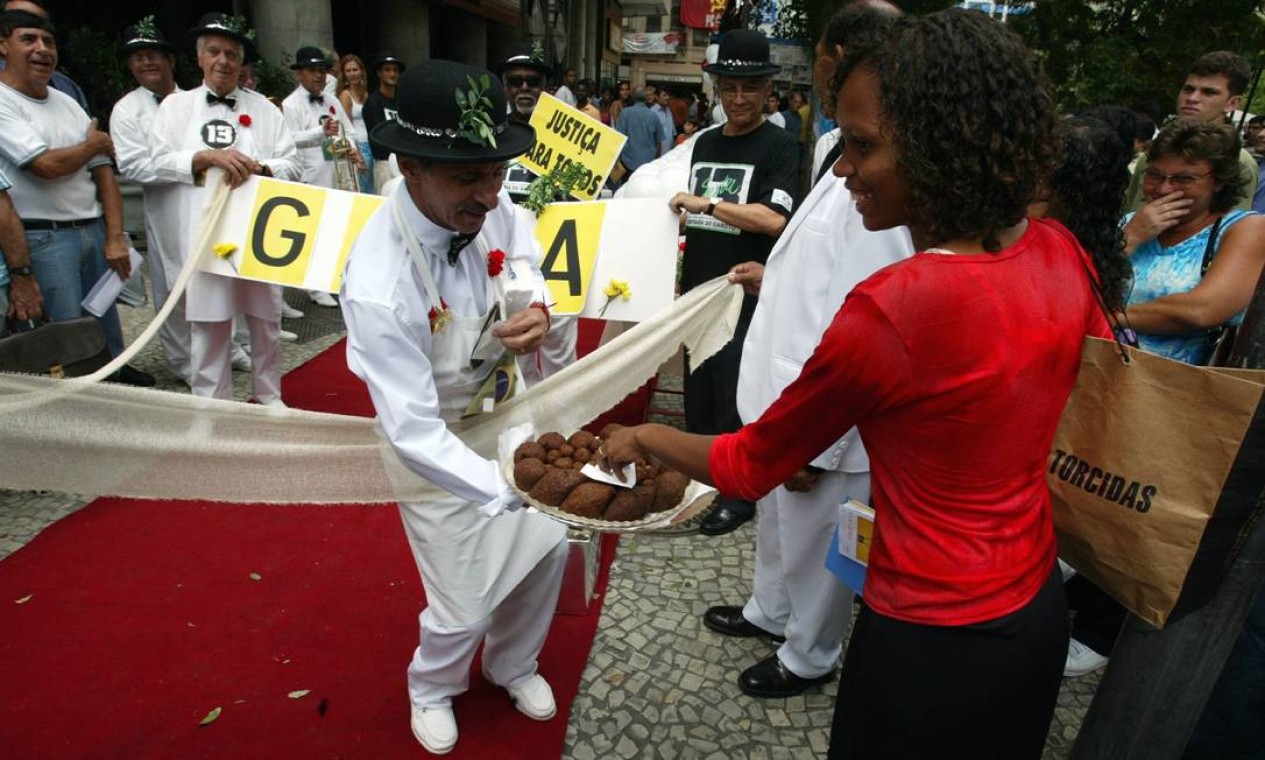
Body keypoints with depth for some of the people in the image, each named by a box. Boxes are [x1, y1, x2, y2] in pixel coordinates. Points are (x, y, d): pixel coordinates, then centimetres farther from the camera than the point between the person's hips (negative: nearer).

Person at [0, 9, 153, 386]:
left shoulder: (67, 103, 13)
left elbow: (102, 170, 9)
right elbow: (46, 165, -17)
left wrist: (115, 236, 0)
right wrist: (93, 145, 3)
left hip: (94, 231, 6)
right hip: (44, 239, -6)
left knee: (106, 324, 13)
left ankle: (116, 370, 30)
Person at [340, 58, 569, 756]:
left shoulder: (489, 207, -19)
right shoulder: (378, 283, -35)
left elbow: (525, 270, 0)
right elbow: (412, 431, -33)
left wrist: (538, 312, -24)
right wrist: (508, 485, -43)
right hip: (440, 449, -5)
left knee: (548, 547, 17)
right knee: (466, 605, 6)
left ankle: (512, 665, 49)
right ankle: (432, 689, 45)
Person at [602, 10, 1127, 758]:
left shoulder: (891, 309, -29)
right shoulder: (1062, 254, -8)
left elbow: (750, 466, -16)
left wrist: (644, 437, 0)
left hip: (932, 641, -7)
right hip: (1040, 608, 7)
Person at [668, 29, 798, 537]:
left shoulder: (778, 145, -6)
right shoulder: (705, 143, 13)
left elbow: (773, 219, -20)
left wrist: (705, 203, -18)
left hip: (745, 295, -6)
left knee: (734, 397, 0)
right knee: (697, 391, 13)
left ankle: (739, 494, 17)